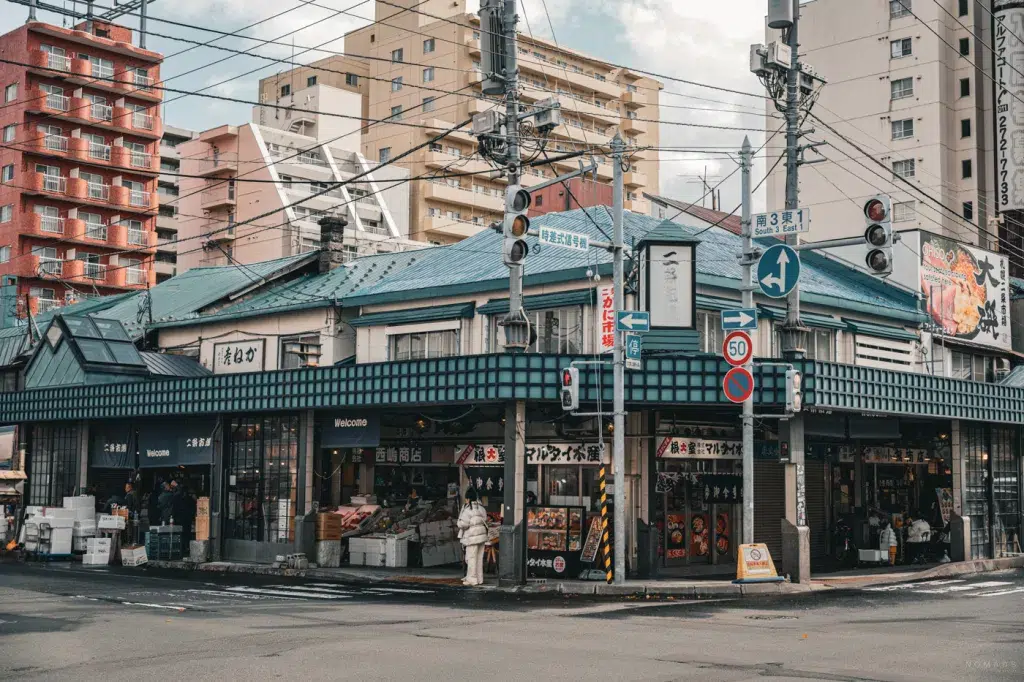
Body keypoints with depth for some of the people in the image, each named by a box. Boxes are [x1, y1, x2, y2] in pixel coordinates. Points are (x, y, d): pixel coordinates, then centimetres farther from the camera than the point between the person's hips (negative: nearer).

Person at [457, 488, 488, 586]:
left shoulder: (468, 509, -13)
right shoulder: (481, 508, 10)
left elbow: (463, 524, -15)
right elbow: (485, 520, 10)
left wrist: (460, 523, 4)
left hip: (472, 537, -7)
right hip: (482, 534, 7)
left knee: (471, 557, -1)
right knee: (479, 558, 12)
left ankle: (472, 579, 1)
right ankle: (479, 579, 16)